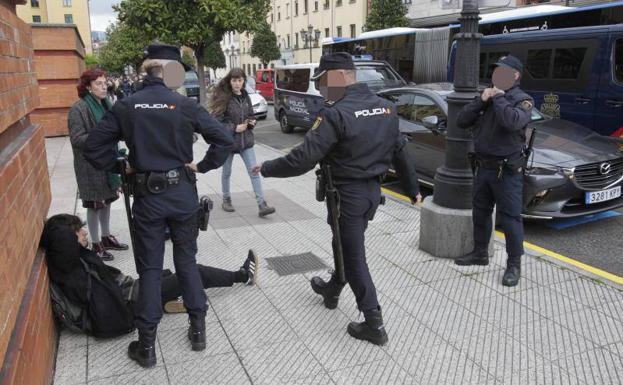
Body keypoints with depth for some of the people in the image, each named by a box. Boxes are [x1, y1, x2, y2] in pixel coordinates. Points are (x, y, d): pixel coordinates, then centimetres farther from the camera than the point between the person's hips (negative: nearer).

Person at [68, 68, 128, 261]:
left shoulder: (105, 104, 8)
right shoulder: (79, 109, -15)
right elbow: (77, 138, -19)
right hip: (91, 165, -7)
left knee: (106, 201, 17)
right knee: (95, 204, 3)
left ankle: (106, 237, 33)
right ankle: (96, 244, 17)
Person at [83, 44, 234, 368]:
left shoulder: (126, 106, -3)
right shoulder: (185, 105, -7)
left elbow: (93, 147, -1)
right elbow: (224, 139, -13)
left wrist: (121, 167, 9)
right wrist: (202, 165, -2)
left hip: (146, 196, 0)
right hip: (182, 193, 0)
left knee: (149, 268, 9)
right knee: (186, 260, 16)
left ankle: (146, 345, 16)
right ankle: (198, 329, 22)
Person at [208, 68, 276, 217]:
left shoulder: (245, 97, 6)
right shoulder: (223, 98, -12)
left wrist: (252, 122, -2)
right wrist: (234, 128, -20)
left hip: (246, 140, 4)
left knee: (254, 172, -3)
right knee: (227, 172, 14)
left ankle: (262, 205, -2)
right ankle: (226, 200, 33)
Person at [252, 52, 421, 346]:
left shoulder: (336, 114, -21)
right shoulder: (386, 107, 3)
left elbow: (303, 159, -23)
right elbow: (400, 151, 10)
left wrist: (267, 168, -9)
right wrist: (413, 188, 18)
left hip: (348, 193, -8)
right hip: (373, 190, 8)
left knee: (354, 256, 3)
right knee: (347, 245, 25)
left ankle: (374, 324, 9)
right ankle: (332, 289, 47)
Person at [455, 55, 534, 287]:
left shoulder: (522, 100, -8)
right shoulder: (488, 97, 12)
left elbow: (513, 121, -31)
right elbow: (461, 121, 2)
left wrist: (499, 99, -18)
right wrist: (481, 100, -9)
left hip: (507, 170, -7)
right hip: (483, 166, 7)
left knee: (510, 216, -1)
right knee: (480, 212, 17)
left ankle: (514, 264, 10)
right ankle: (480, 253, 33)